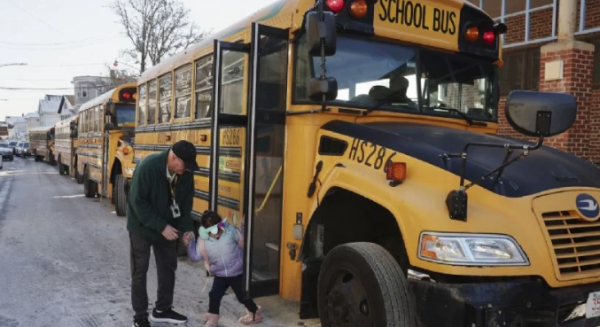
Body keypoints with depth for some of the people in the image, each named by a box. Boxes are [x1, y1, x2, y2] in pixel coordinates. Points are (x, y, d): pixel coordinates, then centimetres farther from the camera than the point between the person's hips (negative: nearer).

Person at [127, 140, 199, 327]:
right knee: (140, 270, 3)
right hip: (142, 226, -5)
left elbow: (186, 201, -1)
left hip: (168, 226, 6)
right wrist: (161, 227, -28)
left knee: (168, 267, 12)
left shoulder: (186, 173, -13)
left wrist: (187, 227, -13)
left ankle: (162, 309, 29)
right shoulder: (148, 167, -30)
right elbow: (138, 202, -26)